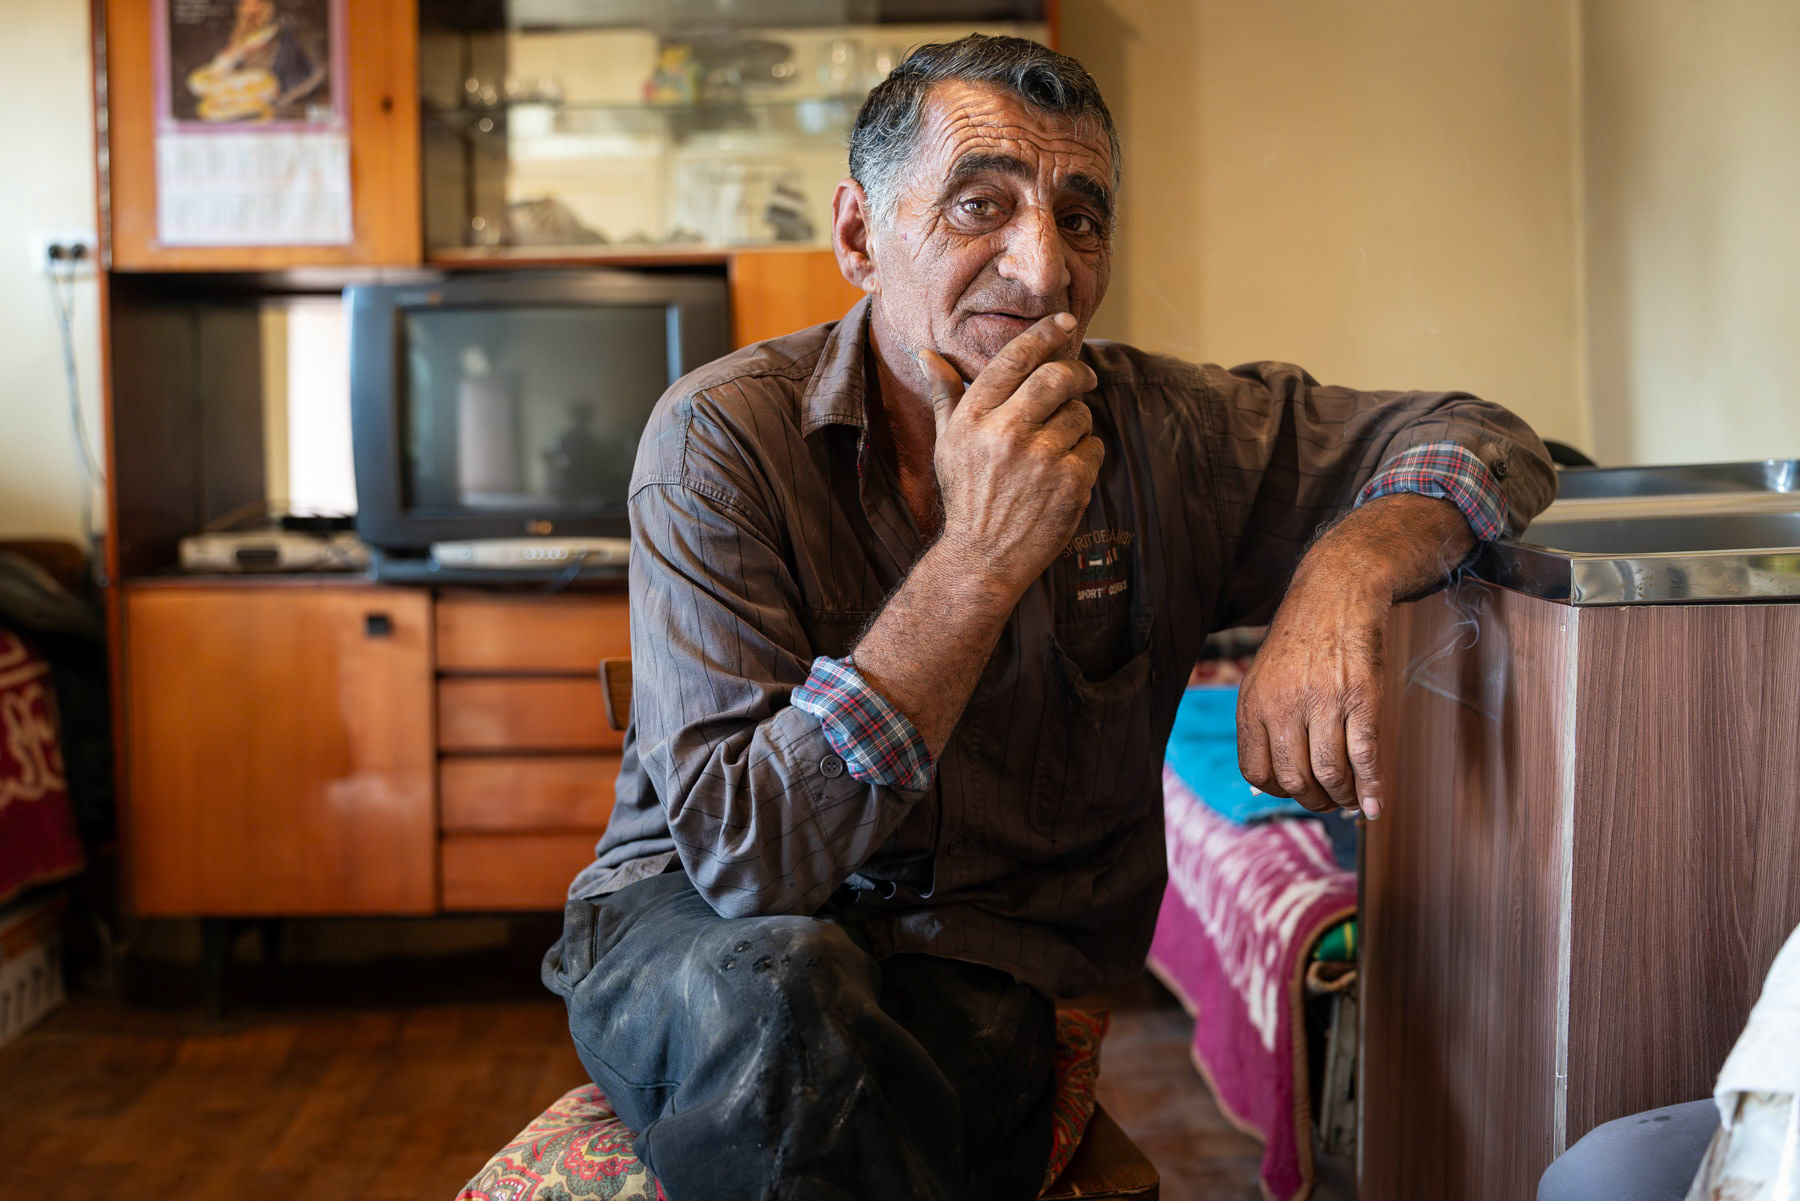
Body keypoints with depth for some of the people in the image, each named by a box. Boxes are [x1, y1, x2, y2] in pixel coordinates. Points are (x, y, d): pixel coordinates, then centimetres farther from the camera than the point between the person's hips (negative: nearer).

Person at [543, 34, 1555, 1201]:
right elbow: (745, 849, -23)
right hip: (699, 935, -3)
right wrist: (981, 560, -29)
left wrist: (1348, 569, -20)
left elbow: (1476, 437, 3)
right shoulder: (724, 439, -15)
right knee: (779, 991, -36)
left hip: (984, 959, 3)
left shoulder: (1155, 429, -3)